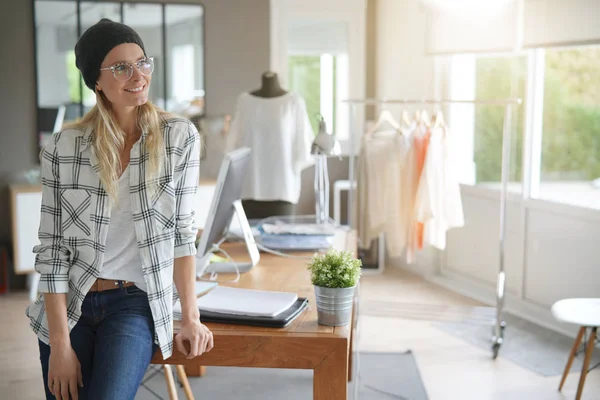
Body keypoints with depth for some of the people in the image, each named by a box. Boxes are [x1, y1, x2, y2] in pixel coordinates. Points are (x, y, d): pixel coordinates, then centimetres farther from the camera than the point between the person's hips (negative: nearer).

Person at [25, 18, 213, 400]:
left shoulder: (179, 137, -5)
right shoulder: (63, 148, -5)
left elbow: (182, 233, -2)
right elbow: (52, 250, -4)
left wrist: (191, 318, -7)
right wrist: (60, 345, -9)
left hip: (136, 303, -1)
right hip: (69, 306, 2)